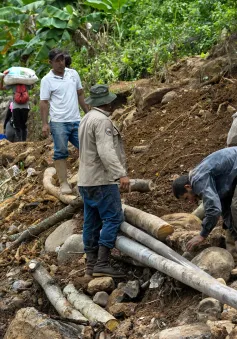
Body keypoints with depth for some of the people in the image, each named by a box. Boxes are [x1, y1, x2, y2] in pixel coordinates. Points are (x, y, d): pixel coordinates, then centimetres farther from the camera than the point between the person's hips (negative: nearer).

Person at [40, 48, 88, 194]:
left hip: (76, 121, 4)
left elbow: (80, 94, 15)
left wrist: (88, 113, 14)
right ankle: (64, 183, 4)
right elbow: (44, 102, -6)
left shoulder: (73, 73, 7)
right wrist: (45, 124, -12)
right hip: (59, 123, -4)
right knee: (61, 152, 0)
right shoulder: (47, 80, -6)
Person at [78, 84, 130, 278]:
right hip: (102, 180, -10)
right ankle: (102, 264, -15)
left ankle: (91, 265, 11)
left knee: (92, 222, 9)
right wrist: (121, 174, -32)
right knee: (113, 219, -10)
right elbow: (106, 151, -26)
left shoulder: (86, 119, 17)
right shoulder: (102, 121, -14)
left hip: (87, 180, 10)